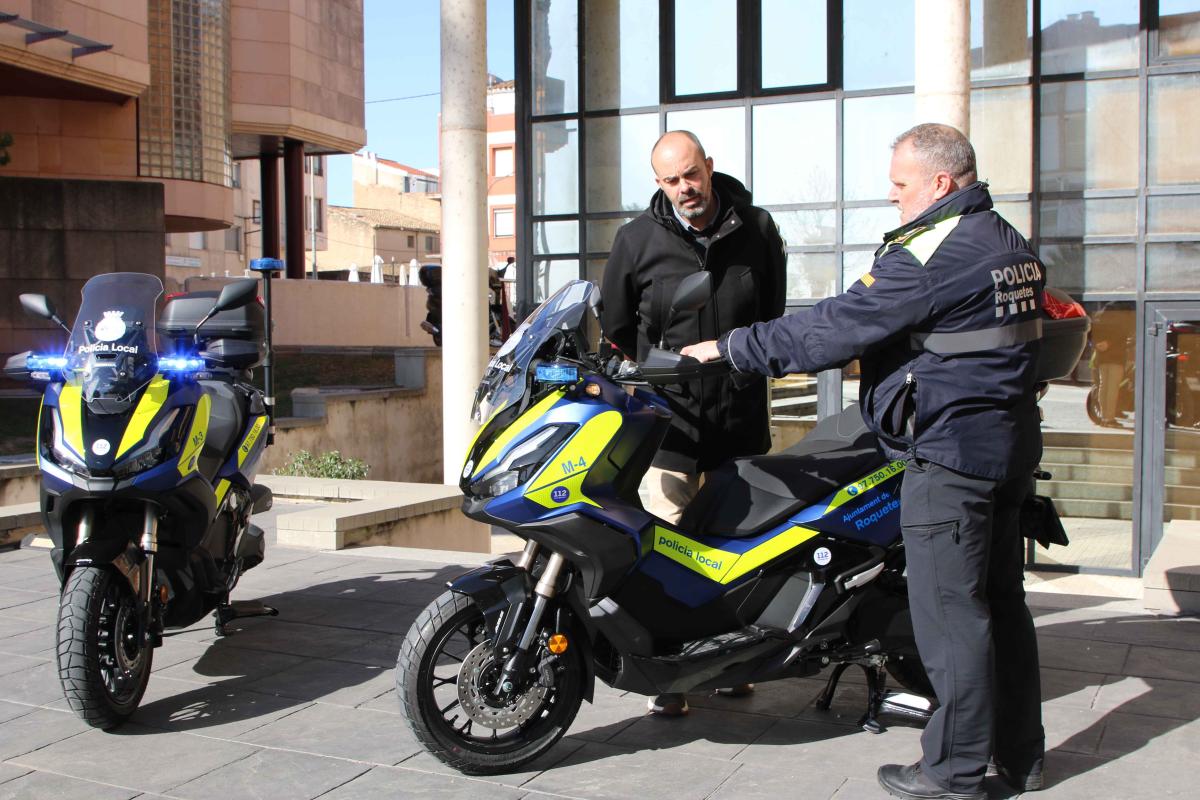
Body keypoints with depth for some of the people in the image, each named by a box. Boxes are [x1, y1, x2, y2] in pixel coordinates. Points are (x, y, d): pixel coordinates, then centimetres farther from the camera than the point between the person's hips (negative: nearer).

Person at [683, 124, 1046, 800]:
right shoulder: (1012, 244, 14)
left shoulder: (931, 250, -16)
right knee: (1001, 599, 16)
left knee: (949, 610, -2)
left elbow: (842, 325, -17)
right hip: (1010, 442, 10)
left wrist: (734, 347, -10)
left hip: (950, 449, -10)